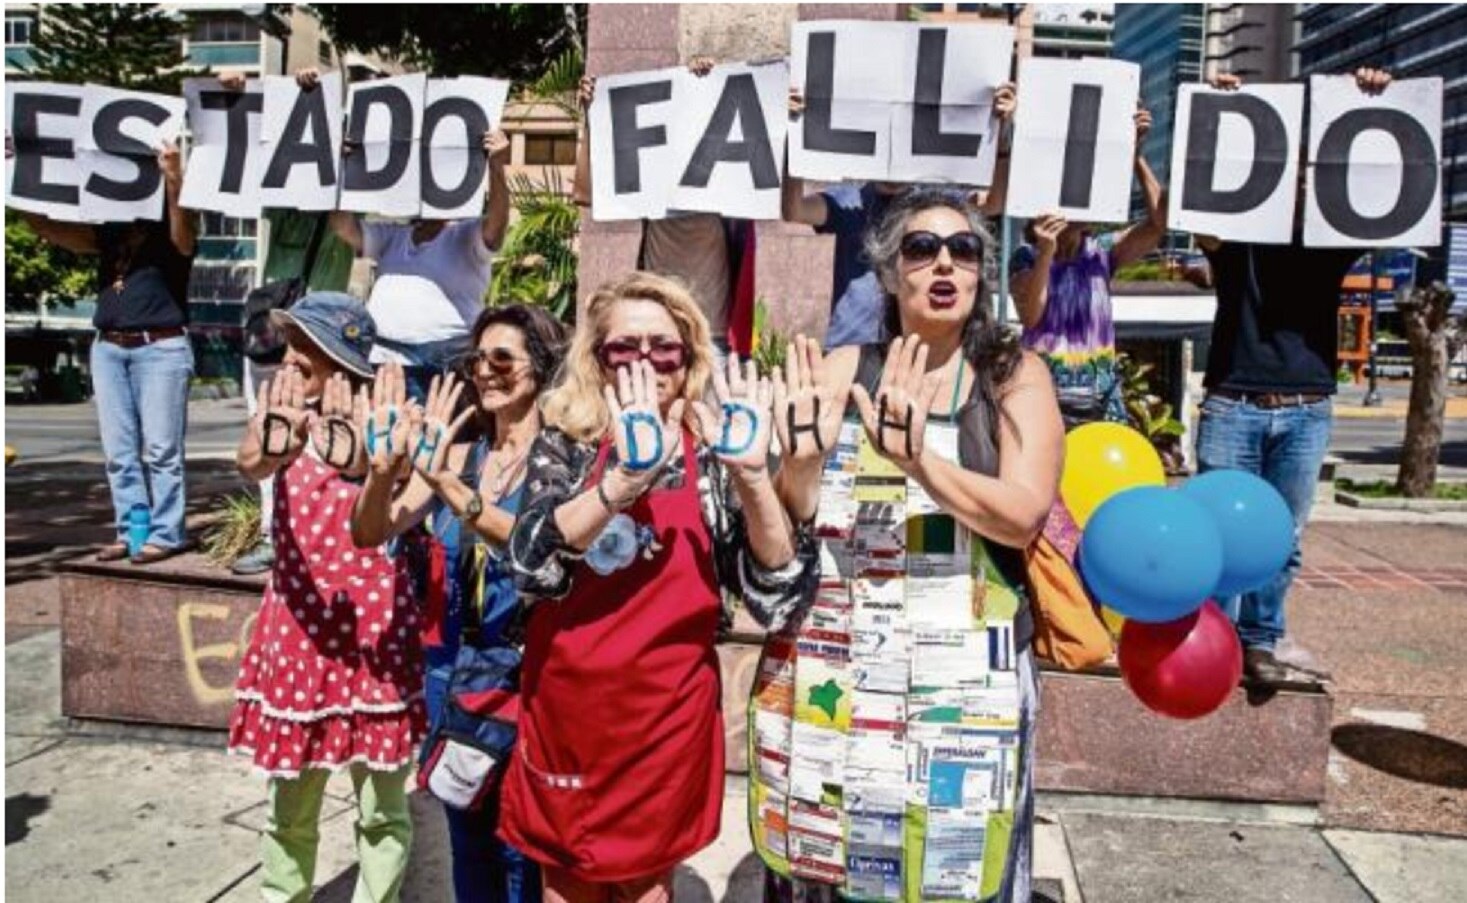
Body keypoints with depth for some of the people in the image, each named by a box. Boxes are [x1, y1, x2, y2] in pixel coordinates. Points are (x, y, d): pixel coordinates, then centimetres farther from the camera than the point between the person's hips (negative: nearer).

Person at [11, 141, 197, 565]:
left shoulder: (170, 231, 3)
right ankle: (129, 531, 10)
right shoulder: (109, 233, 18)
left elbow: (183, 236, -20)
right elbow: (48, 228, 12)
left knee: (160, 448, -5)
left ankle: (165, 534, 0)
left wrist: (174, 182, -35)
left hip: (160, 346, -6)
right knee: (119, 450, 5)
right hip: (108, 347, 6)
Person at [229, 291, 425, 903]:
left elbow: (390, 468, -29)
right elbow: (250, 465, -23)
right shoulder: (284, 413, -1)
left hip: (373, 619, -2)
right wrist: (271, 445, -47)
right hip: (298, 618, 3)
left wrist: (358, 459, -52)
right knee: (288, 809, 15)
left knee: (381, 806, 9)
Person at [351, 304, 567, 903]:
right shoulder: (459, 453, 4)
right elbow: (370, 533, 0)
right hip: (452, 666, 6)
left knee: (521, 842, 6)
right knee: (468, 838, 19)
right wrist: (385, 467, -20)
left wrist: (446, 483, -38)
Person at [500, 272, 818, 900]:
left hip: (663, 717, -1)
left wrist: (752, 474, -27)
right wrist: (625, 477, -32)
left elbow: (779, 597, -13)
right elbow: (530, 569, -19)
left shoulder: (713, 459, -4)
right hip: (564, 711, 1)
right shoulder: (564, 446, -2)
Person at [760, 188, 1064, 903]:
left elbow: (1022, 517, -13)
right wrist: (804, 457, -21)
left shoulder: (1015, 375, 0)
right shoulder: (839, 367, 4)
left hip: (961, 673, -1)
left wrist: (917, 459, -27)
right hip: (828, 667, 2)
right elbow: (787, 520, 0)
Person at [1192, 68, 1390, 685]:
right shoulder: (1236, 237, 5)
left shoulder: (1333, 240, 11)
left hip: (1306, 410, 2)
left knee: (1281, 539, 5)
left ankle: (1259, 641, 16)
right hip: (1233, 405, -2)